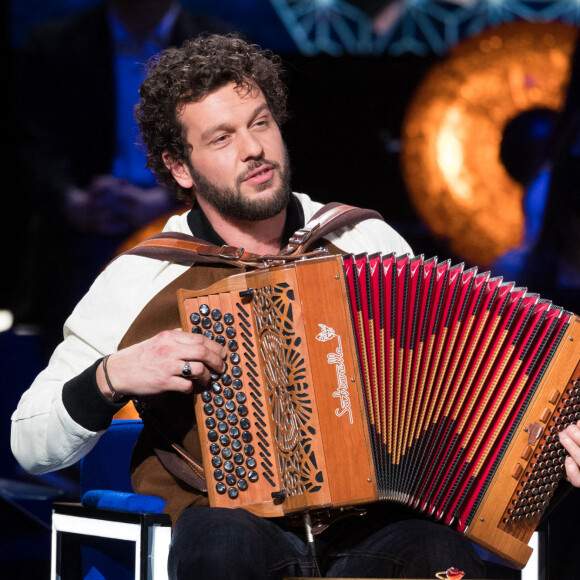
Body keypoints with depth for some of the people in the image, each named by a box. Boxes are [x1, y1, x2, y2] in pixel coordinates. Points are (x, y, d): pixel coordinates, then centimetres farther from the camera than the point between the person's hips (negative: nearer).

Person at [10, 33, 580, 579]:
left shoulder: (366, 243, 11)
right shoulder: (140, 279, 5)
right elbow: (30, 446, 8)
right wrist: (112, 377, -11)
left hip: (371, 521, 2)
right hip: (222, 516, -1)